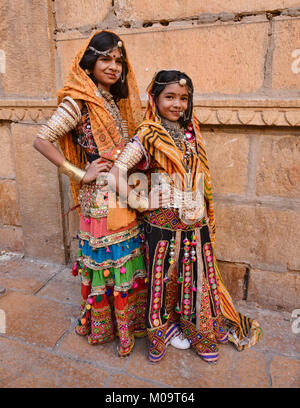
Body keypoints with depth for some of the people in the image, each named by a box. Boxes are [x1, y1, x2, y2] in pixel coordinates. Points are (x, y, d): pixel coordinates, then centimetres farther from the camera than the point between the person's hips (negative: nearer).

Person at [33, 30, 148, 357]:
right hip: (101, 196, -7)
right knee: (105, 260, 7)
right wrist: (80, 174, -16)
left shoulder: (116, 100, 12)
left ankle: (129, 318, 38)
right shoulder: (78, 102, -11)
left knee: (128, 260, 16)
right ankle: (102, 325, 31)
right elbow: (42, 140, -17)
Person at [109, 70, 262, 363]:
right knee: (165, 276, 9)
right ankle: (164, 328, 34)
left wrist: (206, 217, 13)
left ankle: (199, 330, 36)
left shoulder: (191, 131, 8)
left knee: (197, 274, 14)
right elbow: (117, 170, -17)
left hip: (196, 221, 5)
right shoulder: (148, 136, -9)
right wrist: (137, 201, -15)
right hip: (164, 222, -4)